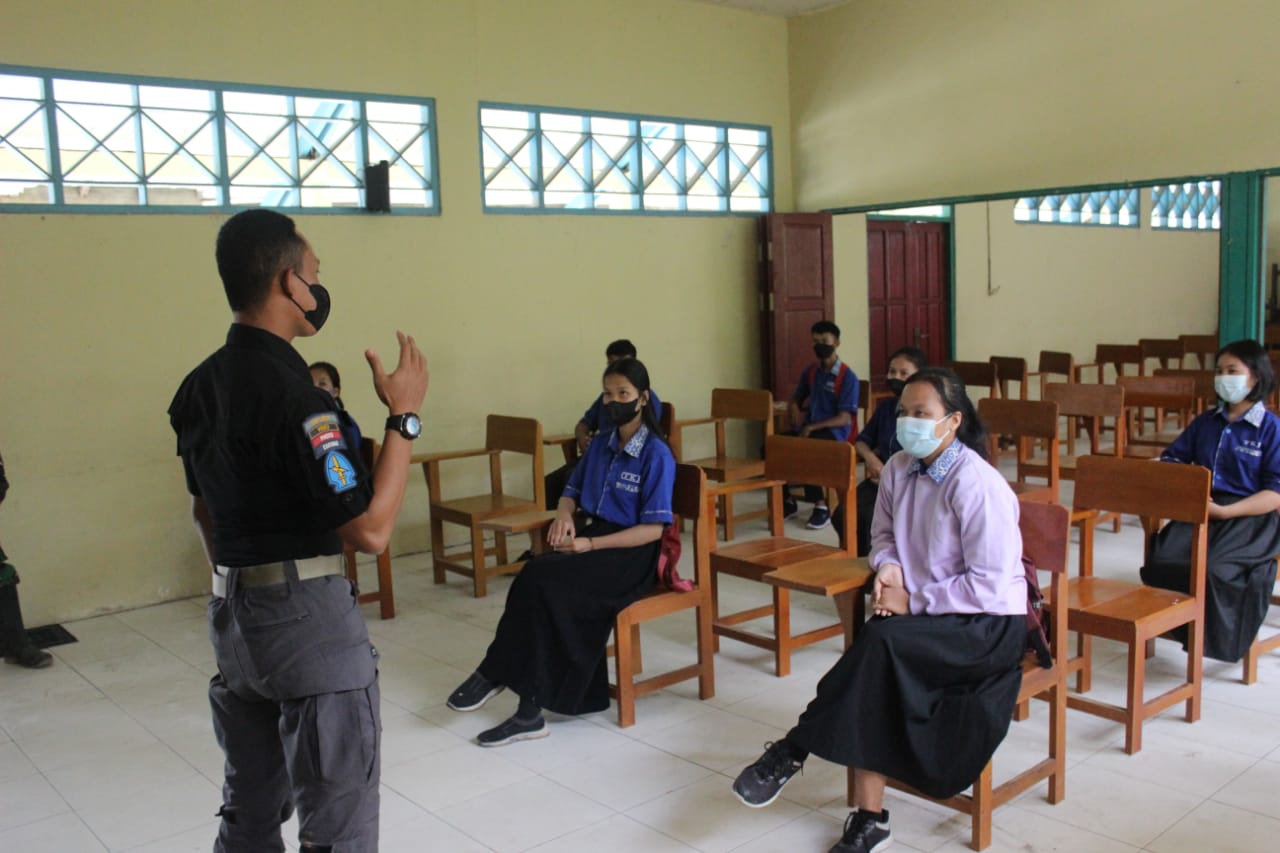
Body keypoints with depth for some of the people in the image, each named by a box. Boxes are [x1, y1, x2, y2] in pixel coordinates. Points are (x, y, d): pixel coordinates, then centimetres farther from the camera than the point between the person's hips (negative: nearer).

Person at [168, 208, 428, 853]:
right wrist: (403, 415, -16)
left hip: (232, 614, 9)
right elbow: (370, 529, -22)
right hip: (306, 614, -9)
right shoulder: (289, 392, -21)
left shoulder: (199, 386, 7)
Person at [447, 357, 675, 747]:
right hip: (589, 538, 6)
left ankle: (496, 674, -10)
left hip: (631, 554, -6)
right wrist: (564, 516, -5)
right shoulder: (599, 445, 10)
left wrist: (590, 544, -22)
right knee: (535, 577, -25)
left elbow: (653, 529, -14)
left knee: (545, 584, -29)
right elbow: (572, 492, 20)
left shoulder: (657, 455, -10)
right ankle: (530, 711, -24)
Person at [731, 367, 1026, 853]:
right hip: (925, 613, 6)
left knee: (881, 641, -30)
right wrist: (888, 568, -9)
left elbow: (990, 586, -20)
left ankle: (793, 750, -16)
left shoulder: (977, 485, -20)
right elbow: (883, 536, 14)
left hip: (990, 623, -6)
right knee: (877, 679, -23)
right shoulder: (897, 469, -1)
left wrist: (912, 600, -19)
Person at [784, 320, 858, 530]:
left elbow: (843, 419, -13)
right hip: (807, 429, 6)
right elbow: (795, 400, 27)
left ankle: (821, 506, -18)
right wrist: (795, 412, 3)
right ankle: (786, 500, -1)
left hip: (834, 432, -6)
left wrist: (812, 427, -21)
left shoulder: (847, 377, -6)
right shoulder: (810, 372, 13)